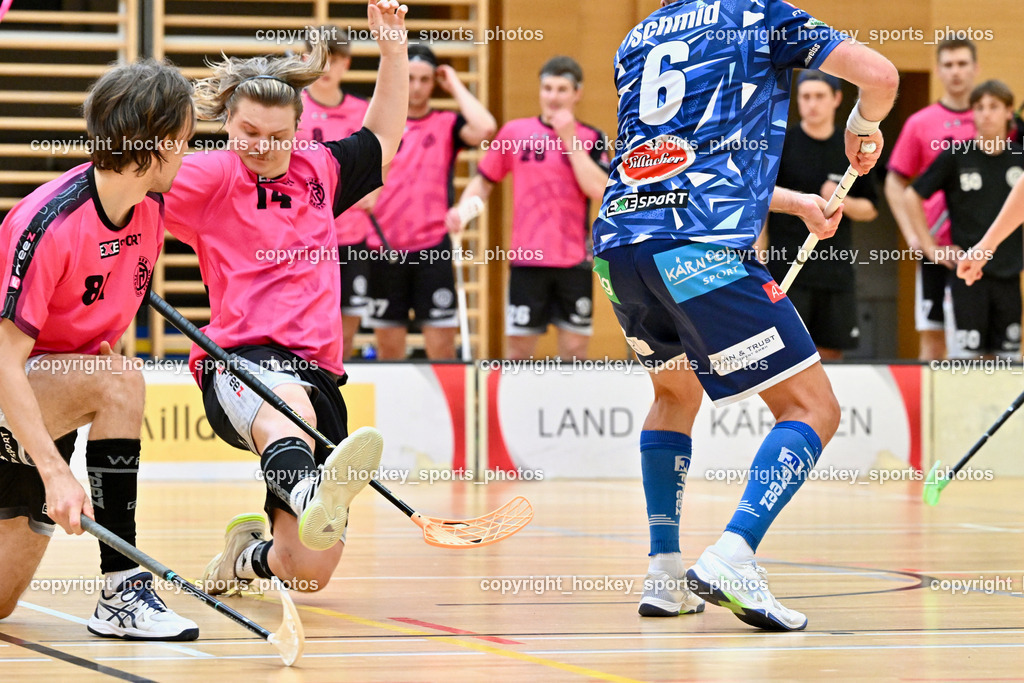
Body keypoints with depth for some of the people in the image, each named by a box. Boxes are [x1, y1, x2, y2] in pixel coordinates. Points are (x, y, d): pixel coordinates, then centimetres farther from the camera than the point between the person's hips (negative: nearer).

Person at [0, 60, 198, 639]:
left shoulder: (151, 208, -3)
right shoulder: (48, 225, -26)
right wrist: (56, 471, -37)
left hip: (57, 400, 7)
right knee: (119, 379, -34)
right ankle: (122, 590, -29)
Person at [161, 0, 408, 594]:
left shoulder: (319, 172, 18)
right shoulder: (211, 176, 2)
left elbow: (383, 137, 34)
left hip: (319, 372, 5)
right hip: (240, 364, -5)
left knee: (308, 574, -1)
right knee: (287, 400, -45)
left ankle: (253, 552, 35)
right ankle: (309, 495, -79)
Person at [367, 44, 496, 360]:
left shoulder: (447, 124, 3)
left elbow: (484, 129, -17)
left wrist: (455, 85, -7)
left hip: (432, 248, -2)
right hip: (385, 248, 2)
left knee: (442, 349, -5)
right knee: (388, 349, 6)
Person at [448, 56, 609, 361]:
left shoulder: (592, 139, 4)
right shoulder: (515, 132, 6)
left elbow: (599, 190, -11)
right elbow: (485, 179, 13)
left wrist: (570, 140, -10)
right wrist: (464, 207, -7)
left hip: (574, 263, 0)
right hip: (526, 258, 0)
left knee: (575, 348, 0)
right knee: (518, 349, 0)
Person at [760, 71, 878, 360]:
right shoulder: (780, 145, 0)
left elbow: (870, 210, 15)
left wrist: (842, 203, -7)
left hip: (835, 269, 3)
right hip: (787, 268, -3)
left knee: (831, 352, 5)